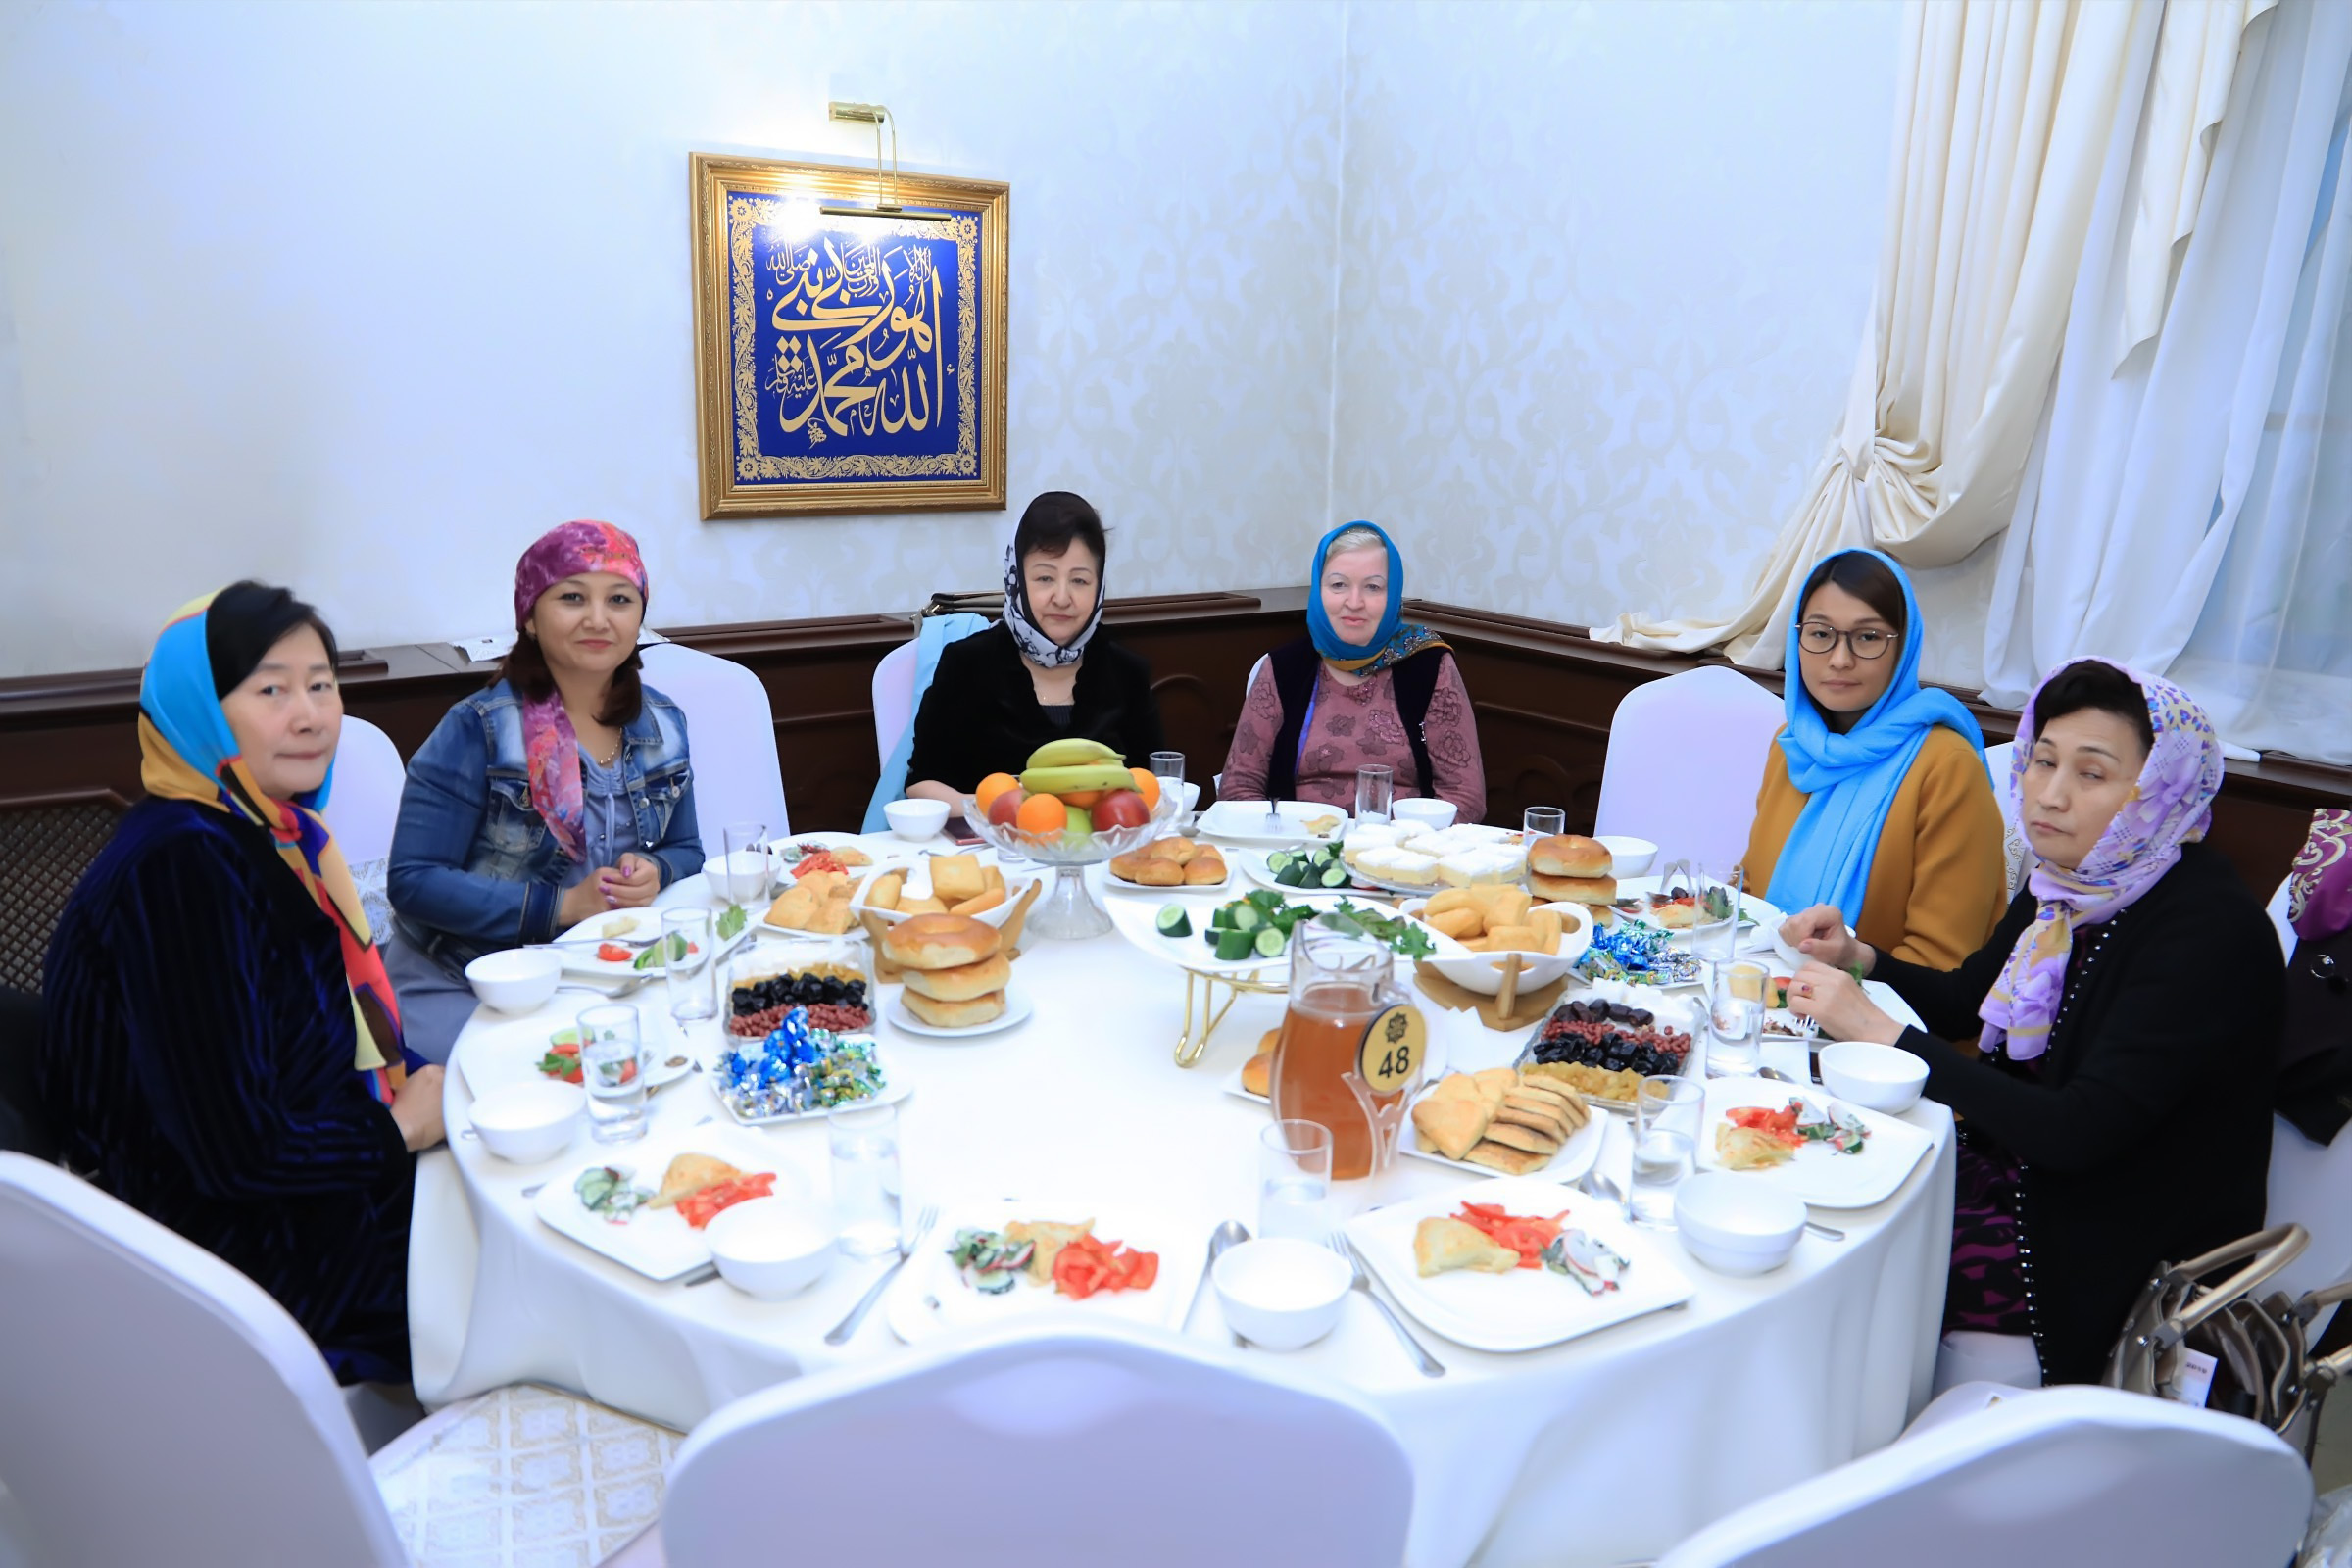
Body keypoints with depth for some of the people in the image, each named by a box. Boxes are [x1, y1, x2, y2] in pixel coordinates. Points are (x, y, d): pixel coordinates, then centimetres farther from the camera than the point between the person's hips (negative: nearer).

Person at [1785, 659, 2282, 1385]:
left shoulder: (2211, 931, -24)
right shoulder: (2072, 882, 0)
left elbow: (2076, 1134, -29)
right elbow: (1965, 1001, 16)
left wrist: (1882, 1033, -30)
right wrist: (1858, 959, -4)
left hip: (2117, 1257, -7)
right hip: (2012, 1162, 7)